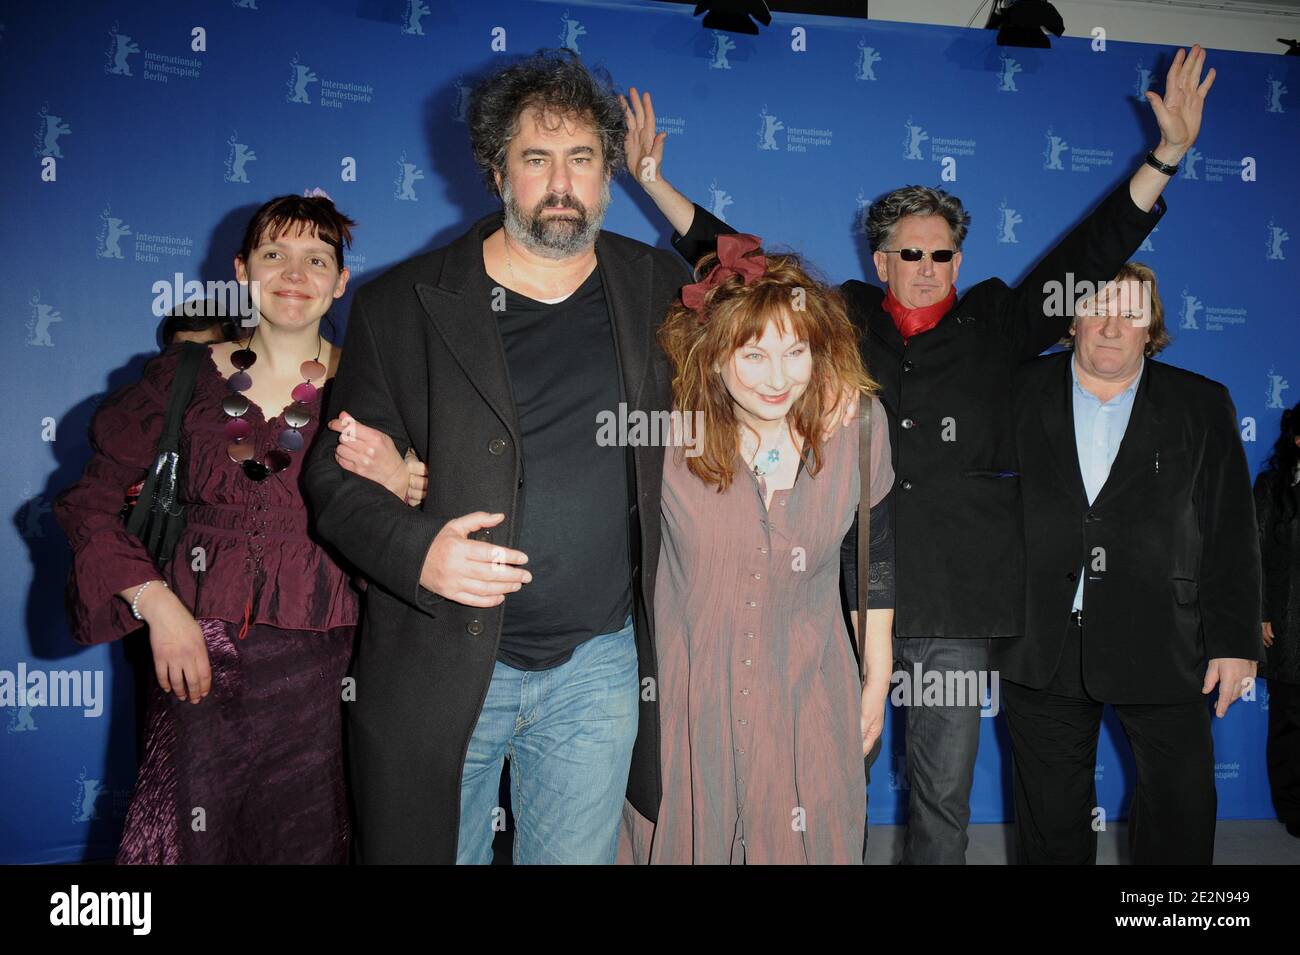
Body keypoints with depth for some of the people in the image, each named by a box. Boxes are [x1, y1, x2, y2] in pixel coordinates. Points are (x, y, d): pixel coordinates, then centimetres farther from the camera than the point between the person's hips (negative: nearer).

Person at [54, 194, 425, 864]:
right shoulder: (188, 374, 3)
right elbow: (93, 500, 6)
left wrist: (396, 483, -19)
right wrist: (156, 604, -5)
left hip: (321, 662, 0)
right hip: (198, 656, 1)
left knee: (304, 839, 9)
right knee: (192, 837, 8)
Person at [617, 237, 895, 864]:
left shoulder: (857, 424, -9)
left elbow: (873, 557, 4)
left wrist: (878, 681, 11)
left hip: (808, 702, 2)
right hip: (683, 701, -1)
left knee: (806, 845, 15)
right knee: (680, 845, 15)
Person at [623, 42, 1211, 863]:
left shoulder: (994, 326, 8)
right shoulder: (841, 322, 7)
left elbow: (1092, 253, 9)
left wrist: (1167, 154, 2)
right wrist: (655, 180, 7)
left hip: (959, 607, 1)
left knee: (945, 791, 13)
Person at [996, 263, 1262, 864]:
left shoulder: (1203, 406, 4)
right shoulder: (1020, 394, 3)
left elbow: (1231, 535, 2)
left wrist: (1235, 642, -3)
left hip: (1160, 650, 0)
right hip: (1041, 649, 0)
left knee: (1182, 813, 10)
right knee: (1051, 816, 13)